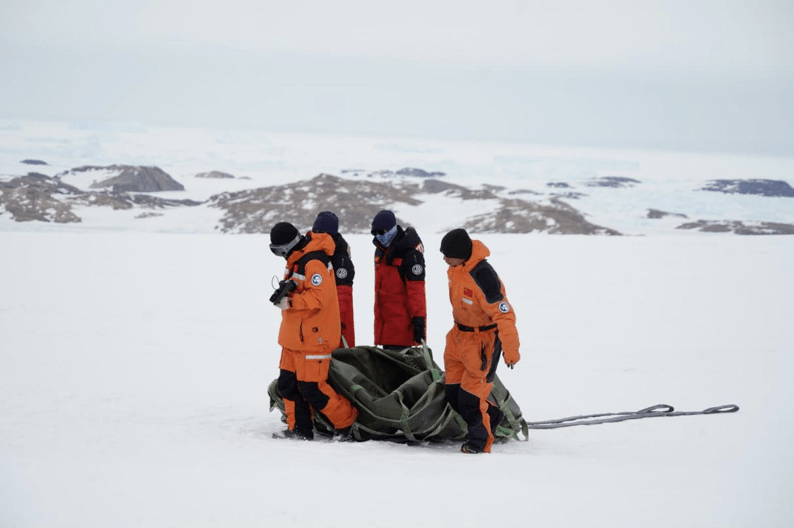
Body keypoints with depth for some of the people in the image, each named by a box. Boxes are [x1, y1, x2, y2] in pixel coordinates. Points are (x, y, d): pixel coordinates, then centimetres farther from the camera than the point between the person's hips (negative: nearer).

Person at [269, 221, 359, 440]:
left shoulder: (314, 263, -20)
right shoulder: (297, 260, 12)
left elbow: (319, 296, -26)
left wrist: (289, 302, -21)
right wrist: (286, 287, -6)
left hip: (313, 338, -10)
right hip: (294, 337, 10)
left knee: (312, 388, -9)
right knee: (288, 384, 10)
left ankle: (347, 423, 6)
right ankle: (299, 430, 18)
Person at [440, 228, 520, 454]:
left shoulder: (482, 277, -31)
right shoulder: (456, 268, -4)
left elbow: (504, 315, -28)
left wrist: (510, 350, -27)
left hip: (483, 340, -9)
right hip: (460, 334, 9)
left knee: (471, 393, -5)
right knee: (453, 390, 12)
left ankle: (480, 441, 13)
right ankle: (491, 416, 31)